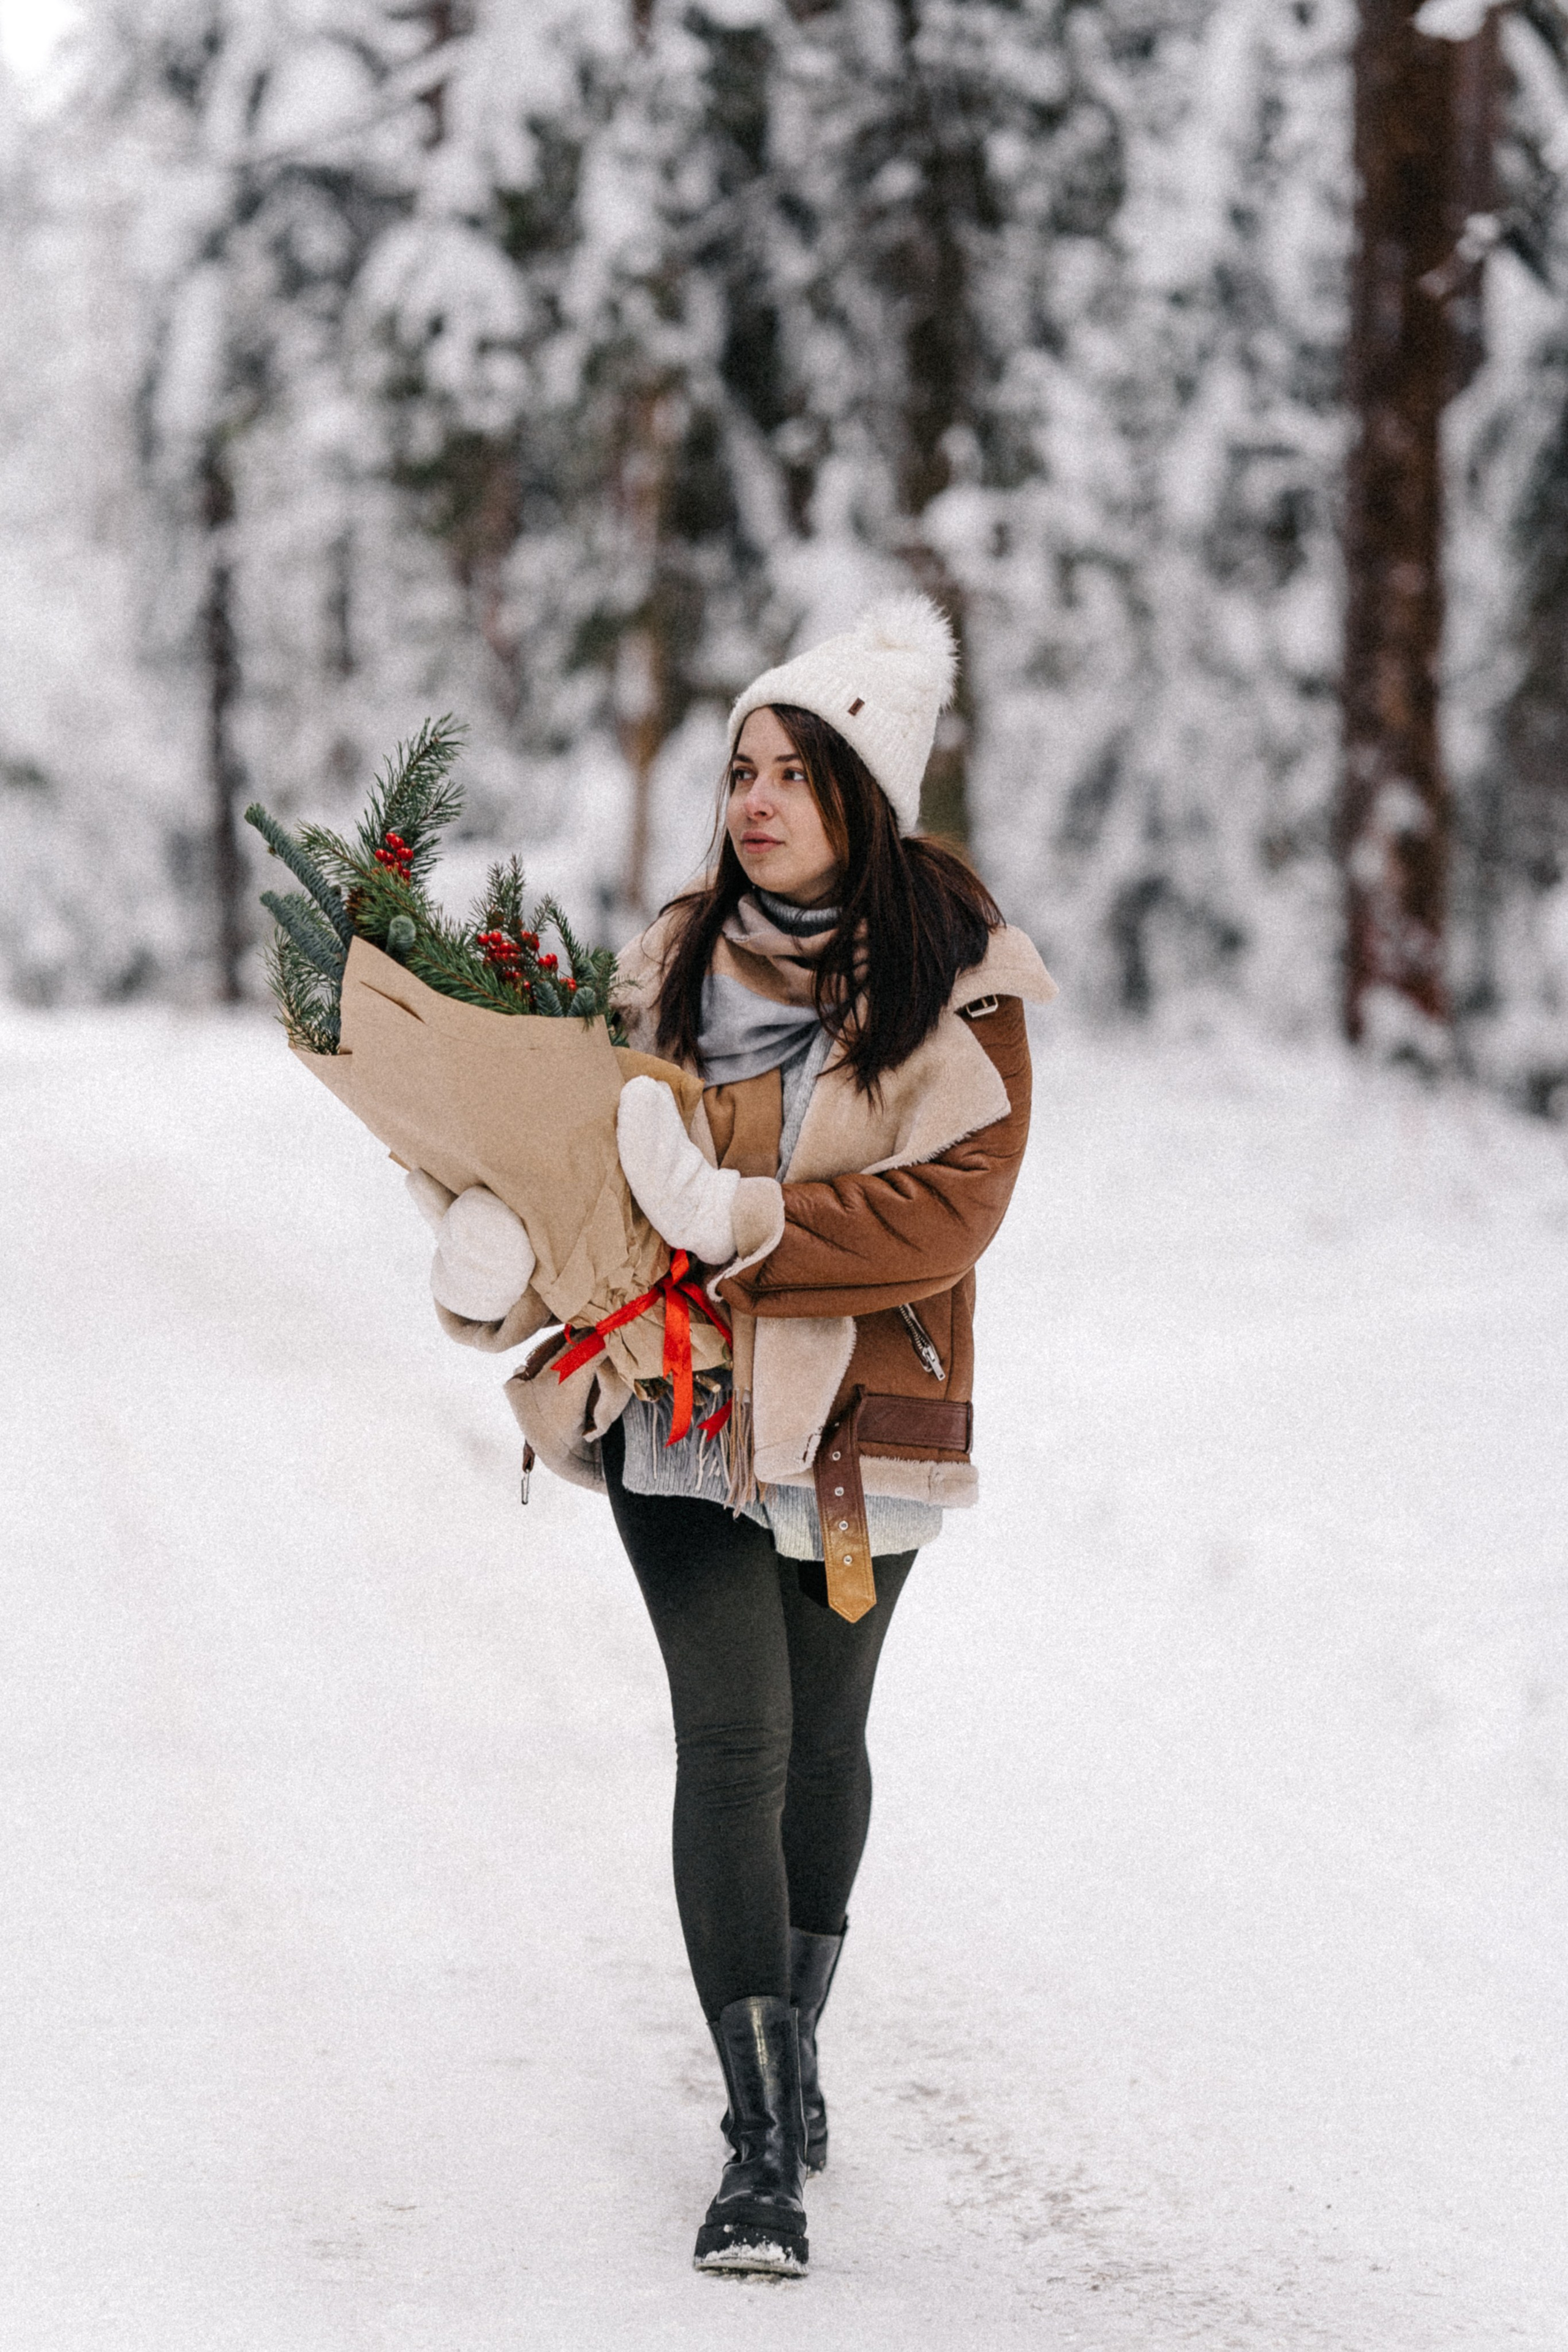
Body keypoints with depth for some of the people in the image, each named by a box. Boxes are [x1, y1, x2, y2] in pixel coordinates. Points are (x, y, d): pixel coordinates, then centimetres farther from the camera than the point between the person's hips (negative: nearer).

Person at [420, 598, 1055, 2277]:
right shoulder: (679, 956, 3)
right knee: (731, 1742, -8)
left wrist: (739, 1216, -27)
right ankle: (765, 2139, -6)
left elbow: (949, 1207, -17)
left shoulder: (956, 983, -7)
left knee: (822, 1737, 14)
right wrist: (497, 1222, -17)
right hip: (681, 1401, 1)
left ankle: (793, 2045, 37)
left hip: (858, 1416, -1)